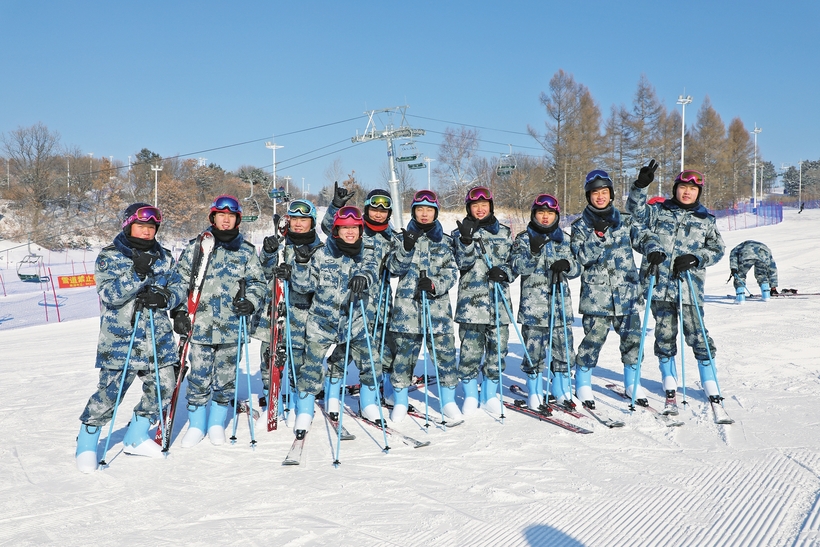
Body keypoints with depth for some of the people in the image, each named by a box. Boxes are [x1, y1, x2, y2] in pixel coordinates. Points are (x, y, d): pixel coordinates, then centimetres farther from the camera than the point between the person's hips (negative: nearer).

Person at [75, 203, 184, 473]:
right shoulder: (110, 256, -4)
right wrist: (138, 273, -28)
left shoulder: (164, 257, 10)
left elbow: (178, 288, 9)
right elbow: (109, 295, -15)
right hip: (120, 340, -5)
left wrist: (165, 297, -13)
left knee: (163, 388, 7)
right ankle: (86, 444, 18)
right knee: (109, 393, -4)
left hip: (158, 339, 5)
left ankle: (136, 437, 28)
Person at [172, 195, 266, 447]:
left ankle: (217, 423, 26)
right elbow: (180, 280, 8)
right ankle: (196, 424, 21)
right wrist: (179, 311, 1)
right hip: (199, 326, 0)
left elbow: (257, 282, 10)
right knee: (198, 377, 3)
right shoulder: (196, 247, 4)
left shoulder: (246, 251, 6)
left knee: (225, 378, 8)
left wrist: (251, 301, -10)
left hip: (231, 328, 1)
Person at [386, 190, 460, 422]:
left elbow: (451, 271, 5)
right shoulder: (403, 238, 7)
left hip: (438, 305, 1)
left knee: (445, 351, 0)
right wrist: (406, 248, -20)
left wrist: (435, 285, -13)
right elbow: (394, 268, -3)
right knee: (404, 352, 3)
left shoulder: (444, 241, 10)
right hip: (407, 305, -1)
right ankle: (400, 401, 18)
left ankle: (448, 401, 15)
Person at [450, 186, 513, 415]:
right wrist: (466, 241, -23)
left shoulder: (503, 232, 13)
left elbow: (513, 261, 14)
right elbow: (463, 263, -7)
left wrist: (502, 272, -8)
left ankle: (490, 394, 17)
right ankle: (470, 394, 13)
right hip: (471, 297, -2)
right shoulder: (460, 233, 6)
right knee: (470, 347, -3)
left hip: (499, 297, 2)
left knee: (498, 345, 3)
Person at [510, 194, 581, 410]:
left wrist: (566, 265, -13)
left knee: (564, 349, 8)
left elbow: (576, 268, 10)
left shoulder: (563, 240, 12)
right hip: (533, 306, -3)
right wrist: (532, 252, -26)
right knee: (534, 351, -2)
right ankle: (535, 395, 12)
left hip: (560, 305, 4)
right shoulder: (524, 238, 2)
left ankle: (561, 391, 25)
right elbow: (518, 267, -9)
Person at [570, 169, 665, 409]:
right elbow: (582, 256, -8)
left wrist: (653, 247, -23)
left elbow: (642, 236, -2)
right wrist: (598, 237, -20)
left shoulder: (624, 221, 10)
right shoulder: (581, 226, 3)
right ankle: (583, 383, 16)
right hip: (596, 293, -3)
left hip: (626, 292, 3)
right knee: (593, 338, -2)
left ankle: (632, 383, 23)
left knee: (633, 337, 4)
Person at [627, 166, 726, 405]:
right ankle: (670, 388, 18)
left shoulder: (706, 220, 11)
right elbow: (636, 210, -6)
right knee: (664, 336, 5)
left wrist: (695, 258, -7)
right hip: (660, 284, 0)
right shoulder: (659, 212, 10)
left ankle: (711, 389, 11)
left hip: (689, 287, 0)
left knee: (698, 337, -3)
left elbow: (717, 249, 10)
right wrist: (641, 185, -21)